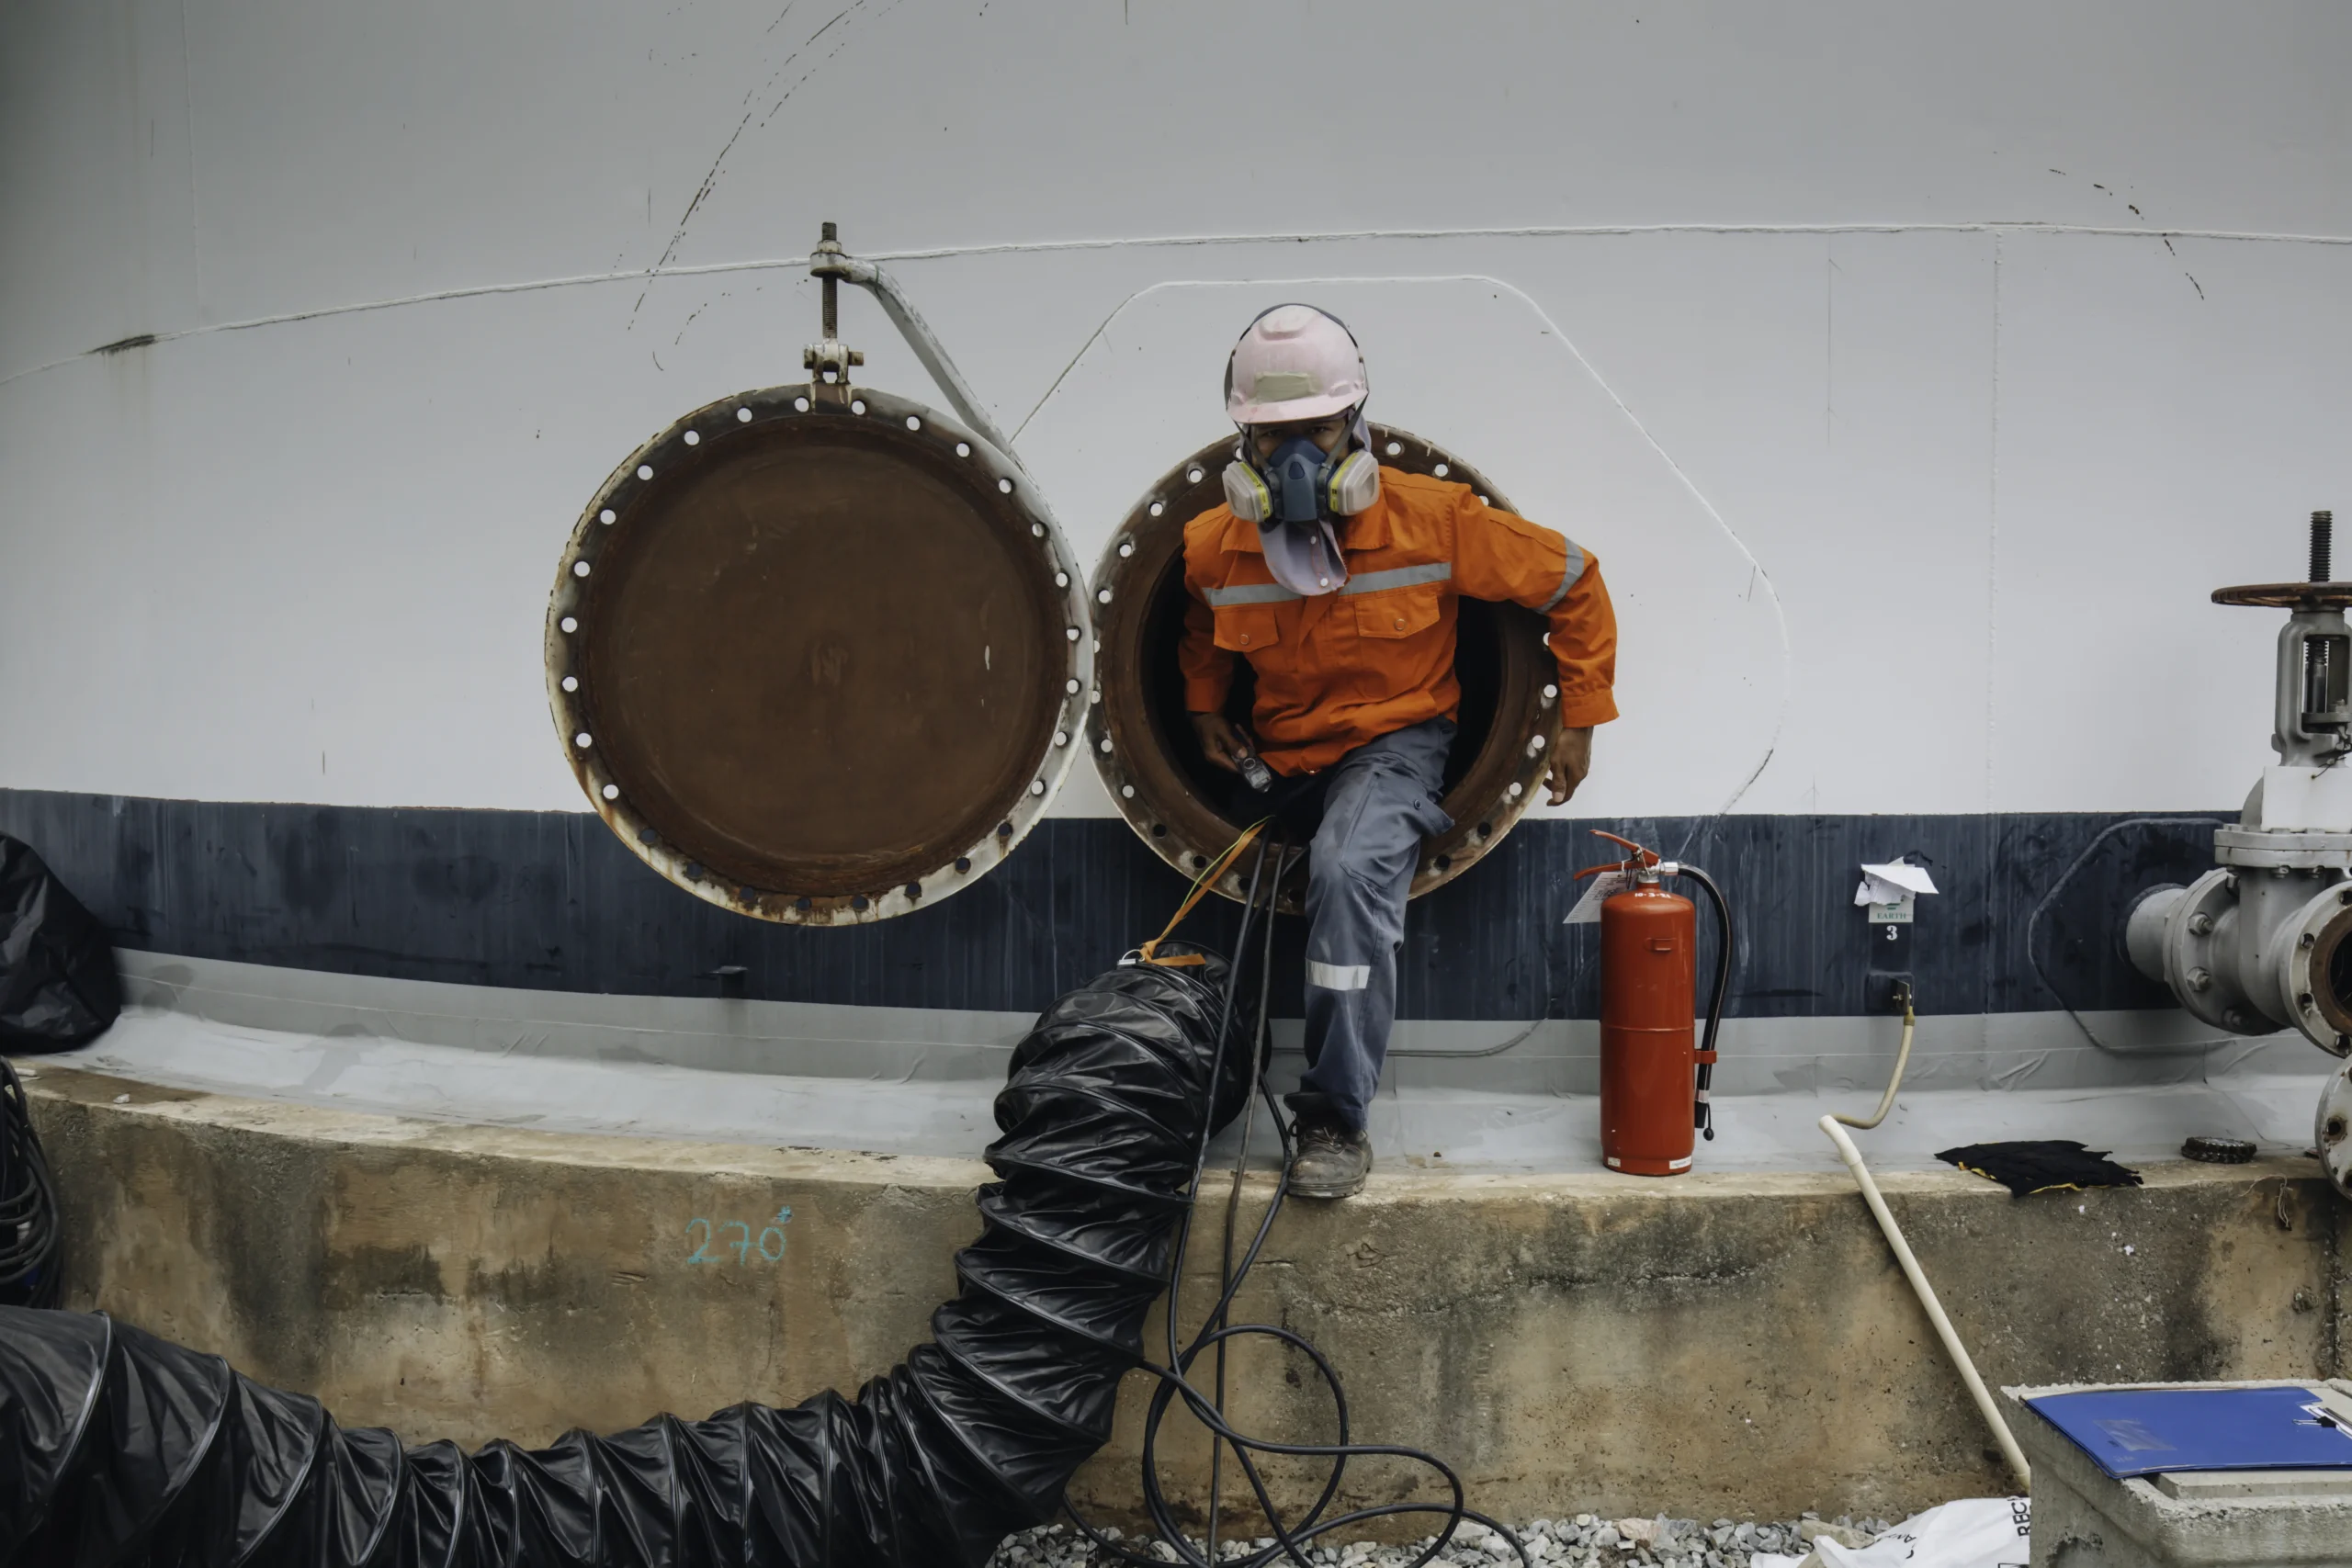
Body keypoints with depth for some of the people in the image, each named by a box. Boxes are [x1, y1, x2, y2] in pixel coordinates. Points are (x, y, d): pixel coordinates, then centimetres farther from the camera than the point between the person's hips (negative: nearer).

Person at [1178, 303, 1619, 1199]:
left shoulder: (1433, 521, -14)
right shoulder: (1214, 547, -5)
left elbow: (1572, 583, -1)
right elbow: (1203, 631, 23)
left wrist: (1578, 715, 0)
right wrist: (1204, 706, 7)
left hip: (1394, 743, -7)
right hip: (1279, 755, 7)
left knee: (1349, 870, -31)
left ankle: (1336, 1119, -27)